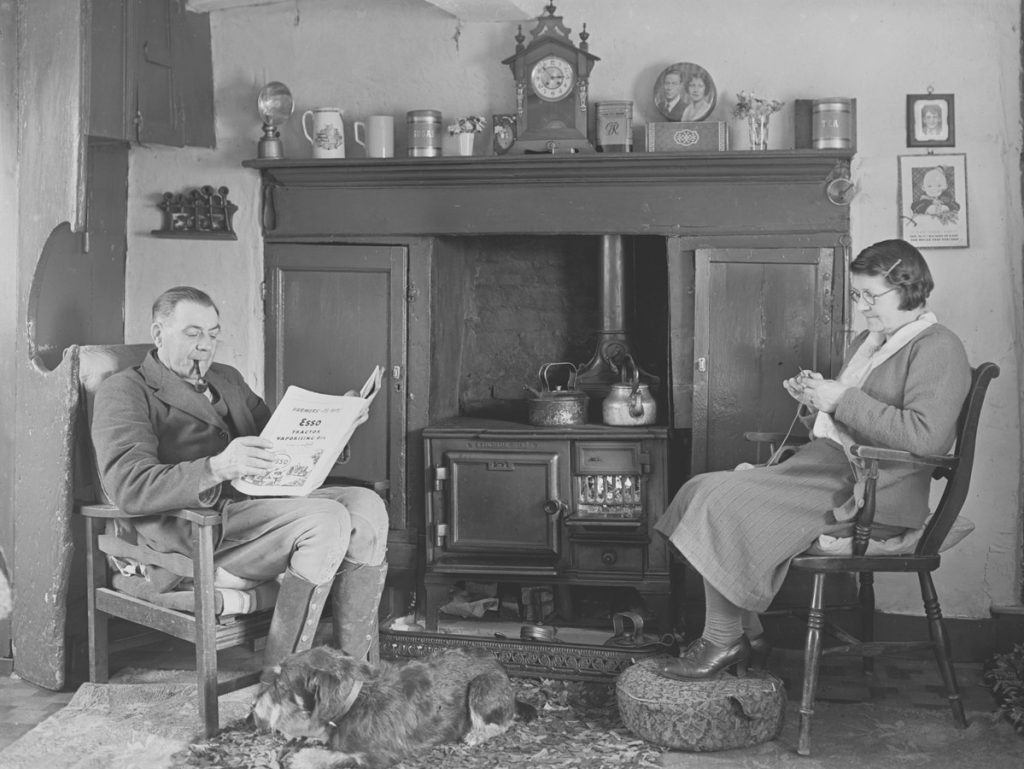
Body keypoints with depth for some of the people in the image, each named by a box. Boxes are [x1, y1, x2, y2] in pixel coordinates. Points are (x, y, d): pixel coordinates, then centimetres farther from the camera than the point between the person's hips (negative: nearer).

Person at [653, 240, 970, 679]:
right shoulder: (867, 342, 21)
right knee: (707, 492, -6)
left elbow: (925, 436, -23)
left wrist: (842, 399, -19)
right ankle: (747, 631, -5)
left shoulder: (938, 349, -9)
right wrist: (814, 400, 6)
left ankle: (723, 641, -7)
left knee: (724, 503, -21)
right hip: (826, 467, 10)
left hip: (868, 494, -10)